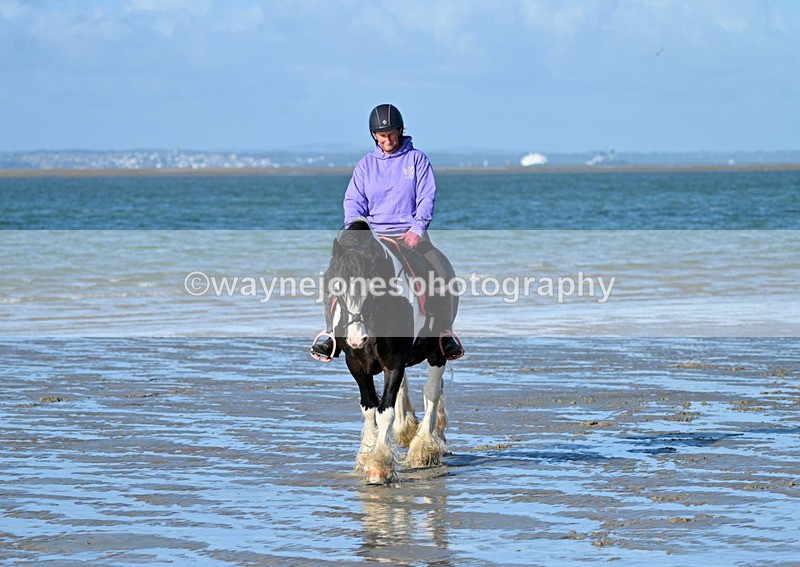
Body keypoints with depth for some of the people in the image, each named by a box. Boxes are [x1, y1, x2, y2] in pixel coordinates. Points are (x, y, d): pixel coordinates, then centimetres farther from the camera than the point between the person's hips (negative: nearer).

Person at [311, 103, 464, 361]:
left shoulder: (416, 159, 6)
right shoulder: (366, 164, 12)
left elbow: (427, 198, -1)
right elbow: (354, 201, 6)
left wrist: (417, 229, -17)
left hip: (410, 234, -2)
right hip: (373, 234, 2)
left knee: (444, 271, -26)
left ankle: (445, 333, -14)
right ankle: (335, 333, -14)